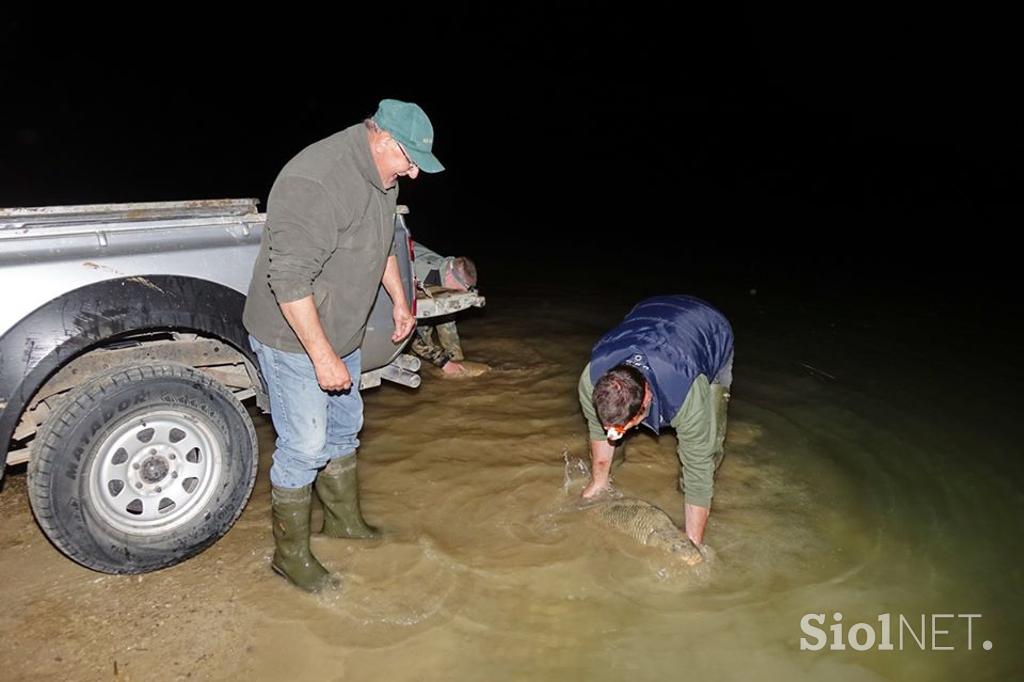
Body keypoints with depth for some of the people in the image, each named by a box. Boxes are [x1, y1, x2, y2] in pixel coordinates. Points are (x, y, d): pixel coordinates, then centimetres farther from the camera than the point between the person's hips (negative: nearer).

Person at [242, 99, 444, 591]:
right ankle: (290, 553, 20)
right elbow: (289, 281, -31)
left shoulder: (381, 176, 1)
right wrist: (323, 357, -28)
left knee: (345, 427, 20)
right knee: (304, 447, 0)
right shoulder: (314, 183, -29)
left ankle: (344, 520, 41)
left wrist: (399, 300, 18)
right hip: (293, 339, -9)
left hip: (342, 333, 9)